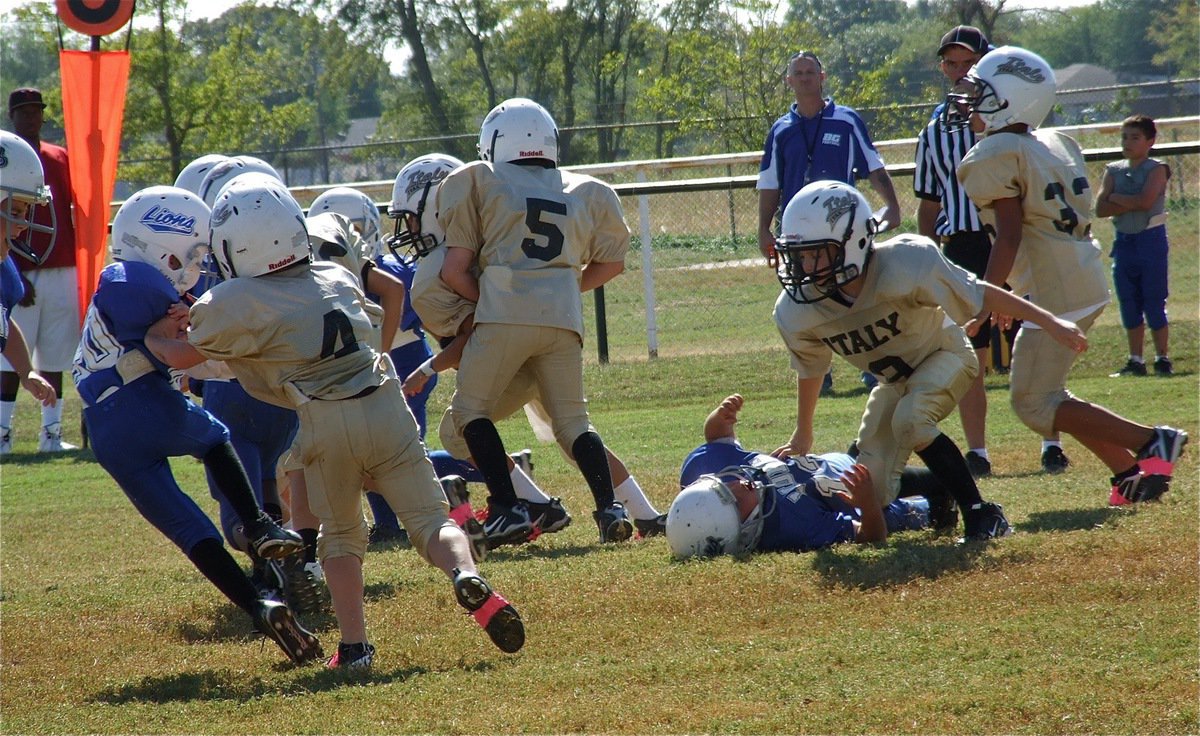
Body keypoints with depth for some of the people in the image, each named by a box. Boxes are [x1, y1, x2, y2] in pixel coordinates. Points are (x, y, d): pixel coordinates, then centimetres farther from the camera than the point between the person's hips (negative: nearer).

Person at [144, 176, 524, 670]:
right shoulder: (338, 280, 17)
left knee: (341, 537, 16)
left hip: (326, 421, -3)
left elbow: (182, 356, 17)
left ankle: (354, 643, 6)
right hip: (384, 407, 3)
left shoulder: (234, 305, 0)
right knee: (429, 518, 3)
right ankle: (466, 577, -26)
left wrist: (154, 336, 40)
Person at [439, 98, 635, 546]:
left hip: (505, 312, -4)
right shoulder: (584, 193, 22)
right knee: (572, 421, 13)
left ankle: (507, 508, -2)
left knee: (469, 410, 10)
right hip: (564, 317, 4)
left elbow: (454, 270, 6)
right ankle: (609, 508, -4)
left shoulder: (480, 182, 10)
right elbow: (610, 262, 28)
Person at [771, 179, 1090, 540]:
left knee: (909, 419, -35)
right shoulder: (796, 312, -23)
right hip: (894, 380, 5)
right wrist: (802, 436, 13)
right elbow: (810, 371, -1)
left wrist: (1049, 322, -18)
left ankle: (981, 513, -22)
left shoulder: (904, 265, -36)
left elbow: (979, 294, -23)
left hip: (943, 353, -5)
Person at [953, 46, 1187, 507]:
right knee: (1040, 392, 18)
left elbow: (1009, 237, -18)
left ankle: (1150, 443, -9)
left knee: (1034, 404, -2)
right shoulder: (1058, 144, 13)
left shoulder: (994, 158, -11)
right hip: (1087, 283, 9)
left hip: (1055, 294, -9)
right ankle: (1130, 469, 11)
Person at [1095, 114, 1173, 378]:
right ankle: (1136, 360, 14)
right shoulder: (1113, 171, 8)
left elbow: (1146, 200, -21)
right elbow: (1100, 208, -5)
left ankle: (1162, 359, 3)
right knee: (1129, 305, 7)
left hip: (1150, 239, -5)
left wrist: (1116, 198, -9)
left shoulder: (1156, 169, -5)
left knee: (1154, 303, -3)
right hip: (1124, 240, 5)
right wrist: (1132, 204, -16)